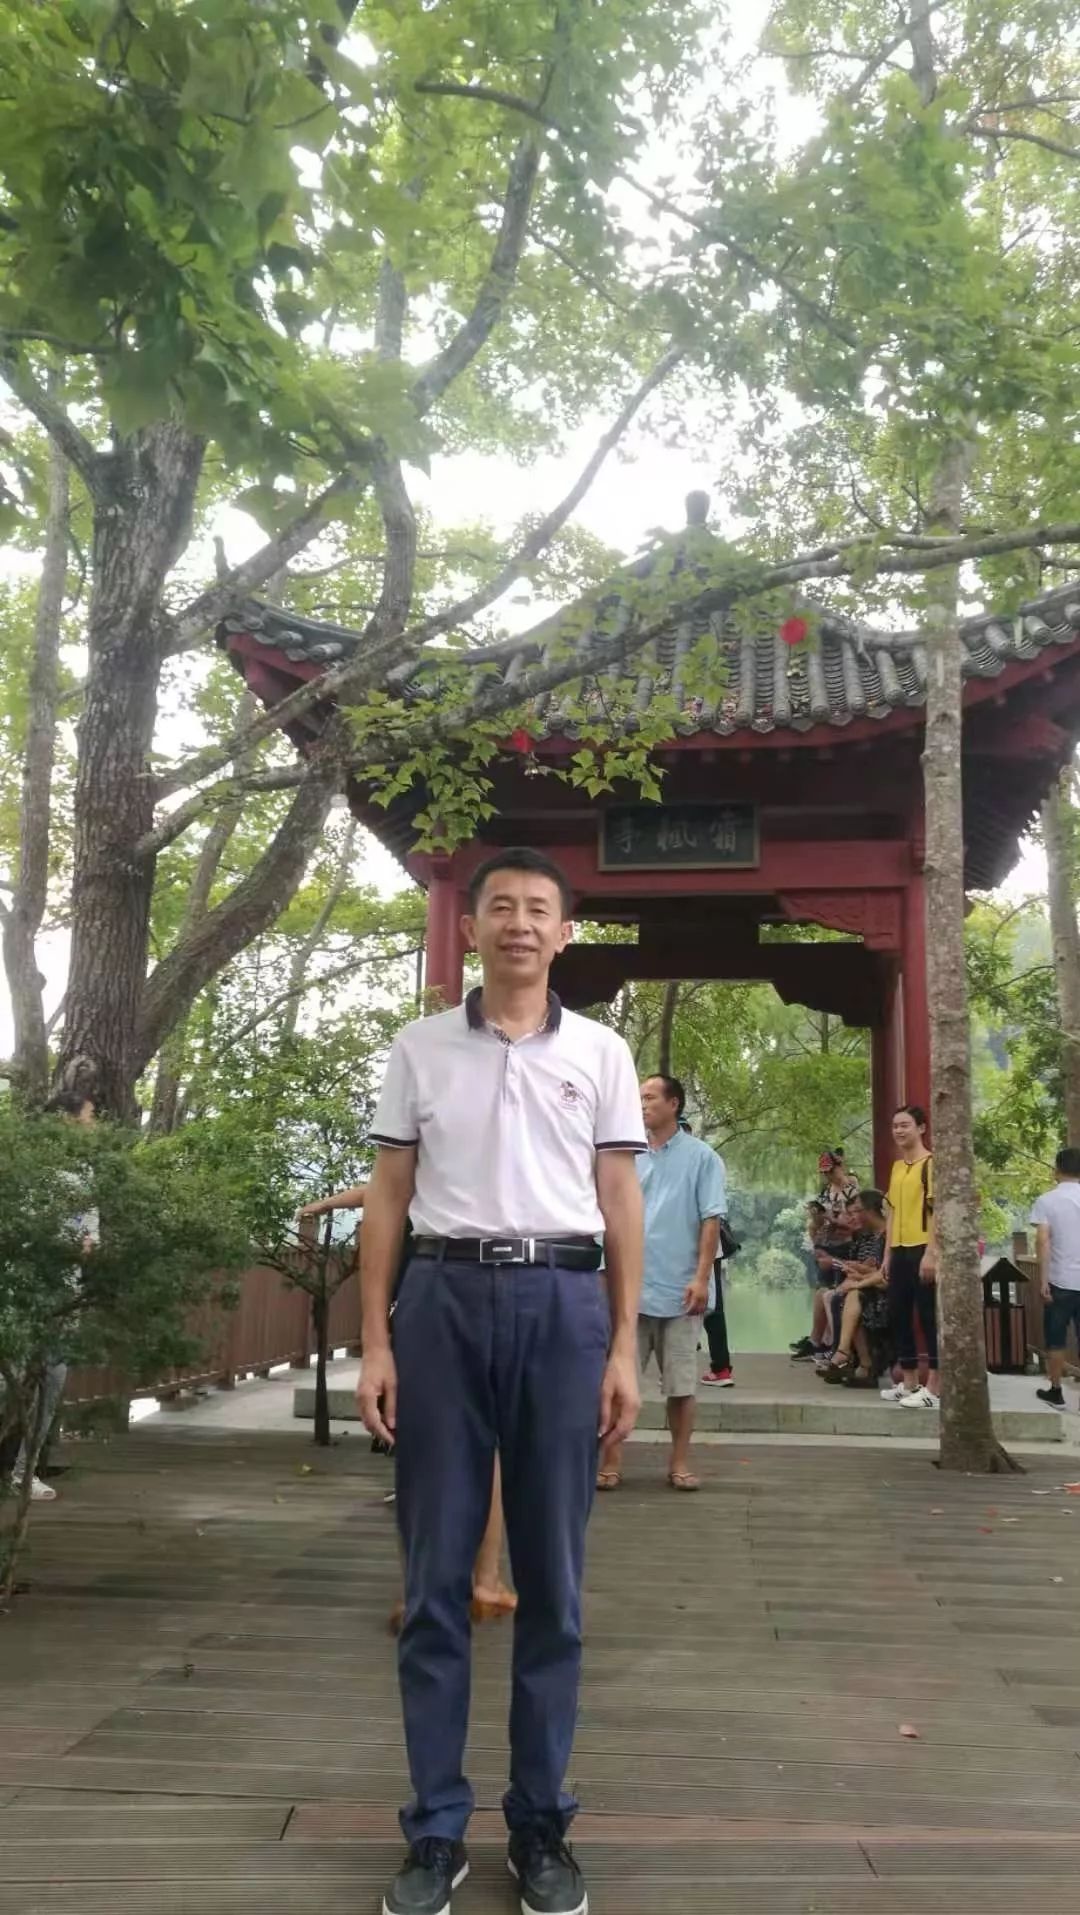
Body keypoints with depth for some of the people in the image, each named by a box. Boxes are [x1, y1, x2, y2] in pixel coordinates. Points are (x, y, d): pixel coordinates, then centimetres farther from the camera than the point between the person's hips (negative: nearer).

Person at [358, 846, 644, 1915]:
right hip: (446, 1298, 0)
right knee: (435, 1574, 5)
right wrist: (375, 1343, 0)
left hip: (562, 1304, 0)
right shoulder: (420, 1049, 7)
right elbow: (388, 1200, 6)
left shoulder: (600, 1053, 7)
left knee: (551, 1578, 7)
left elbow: (621, 1206, 7)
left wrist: (624, 1350, 1)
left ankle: (541, 1825, 21)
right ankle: (436, 1828, 18)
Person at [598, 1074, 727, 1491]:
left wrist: (702, 1277, -11)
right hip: (630, 1286, 3)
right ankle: (611, 1461, 10)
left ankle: (679, 1462, 18)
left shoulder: (701, 1157, -1)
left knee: (681, 1381, 6)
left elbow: (711, 1220, -4)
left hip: (679, 1288, -2)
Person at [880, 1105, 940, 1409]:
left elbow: (936, 1210, -13)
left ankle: (934, 1388, 1)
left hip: (922, 1250, -8)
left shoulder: (930, 1164, -8)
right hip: (900, 1251, 8)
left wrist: (931, 1253, -19)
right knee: (898, 1316, 11)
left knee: (929, 1317, -4)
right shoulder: (896, 1167, 16)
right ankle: (909, 1382, 21)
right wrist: (887, 1254, 16)